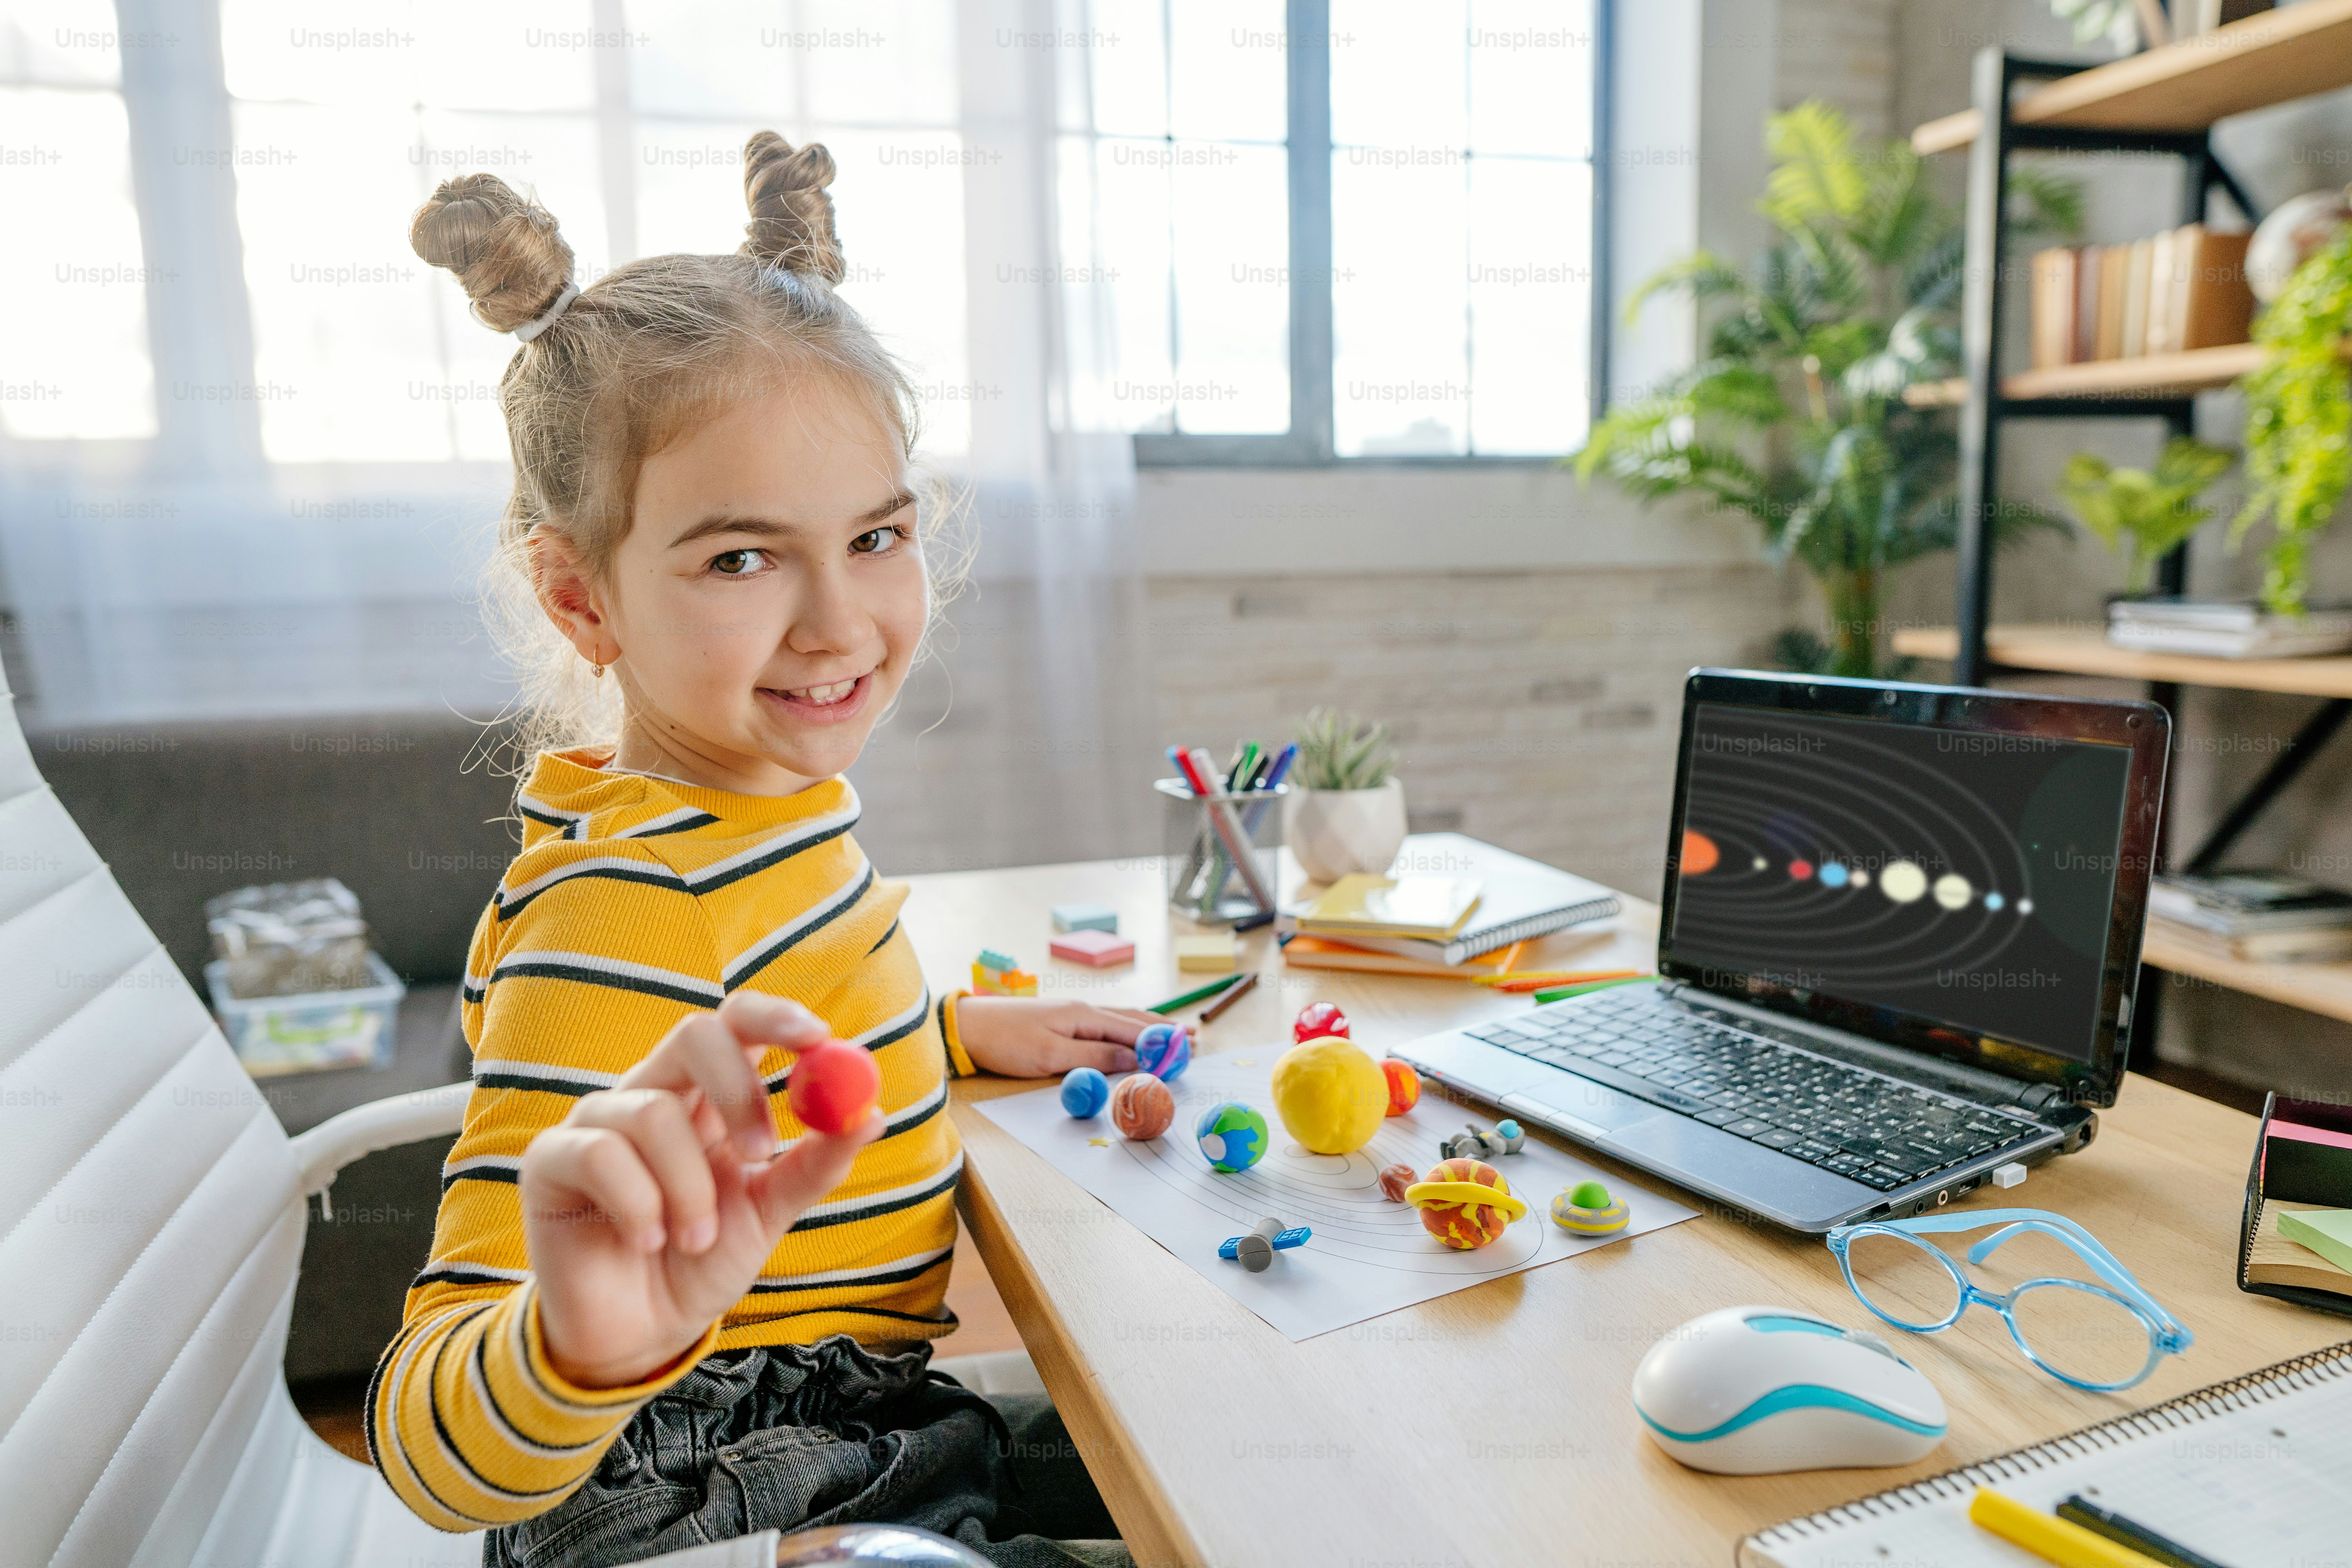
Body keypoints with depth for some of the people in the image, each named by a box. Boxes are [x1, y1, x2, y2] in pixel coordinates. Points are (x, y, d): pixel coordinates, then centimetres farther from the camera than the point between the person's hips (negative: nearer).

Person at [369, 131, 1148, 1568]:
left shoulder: (766, 809, 0)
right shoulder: (626, 908, -29)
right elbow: (430, 1450, -34)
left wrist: (961, 1035, 7)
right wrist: (590, 1347, -55)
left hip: (845, 1435, 9)